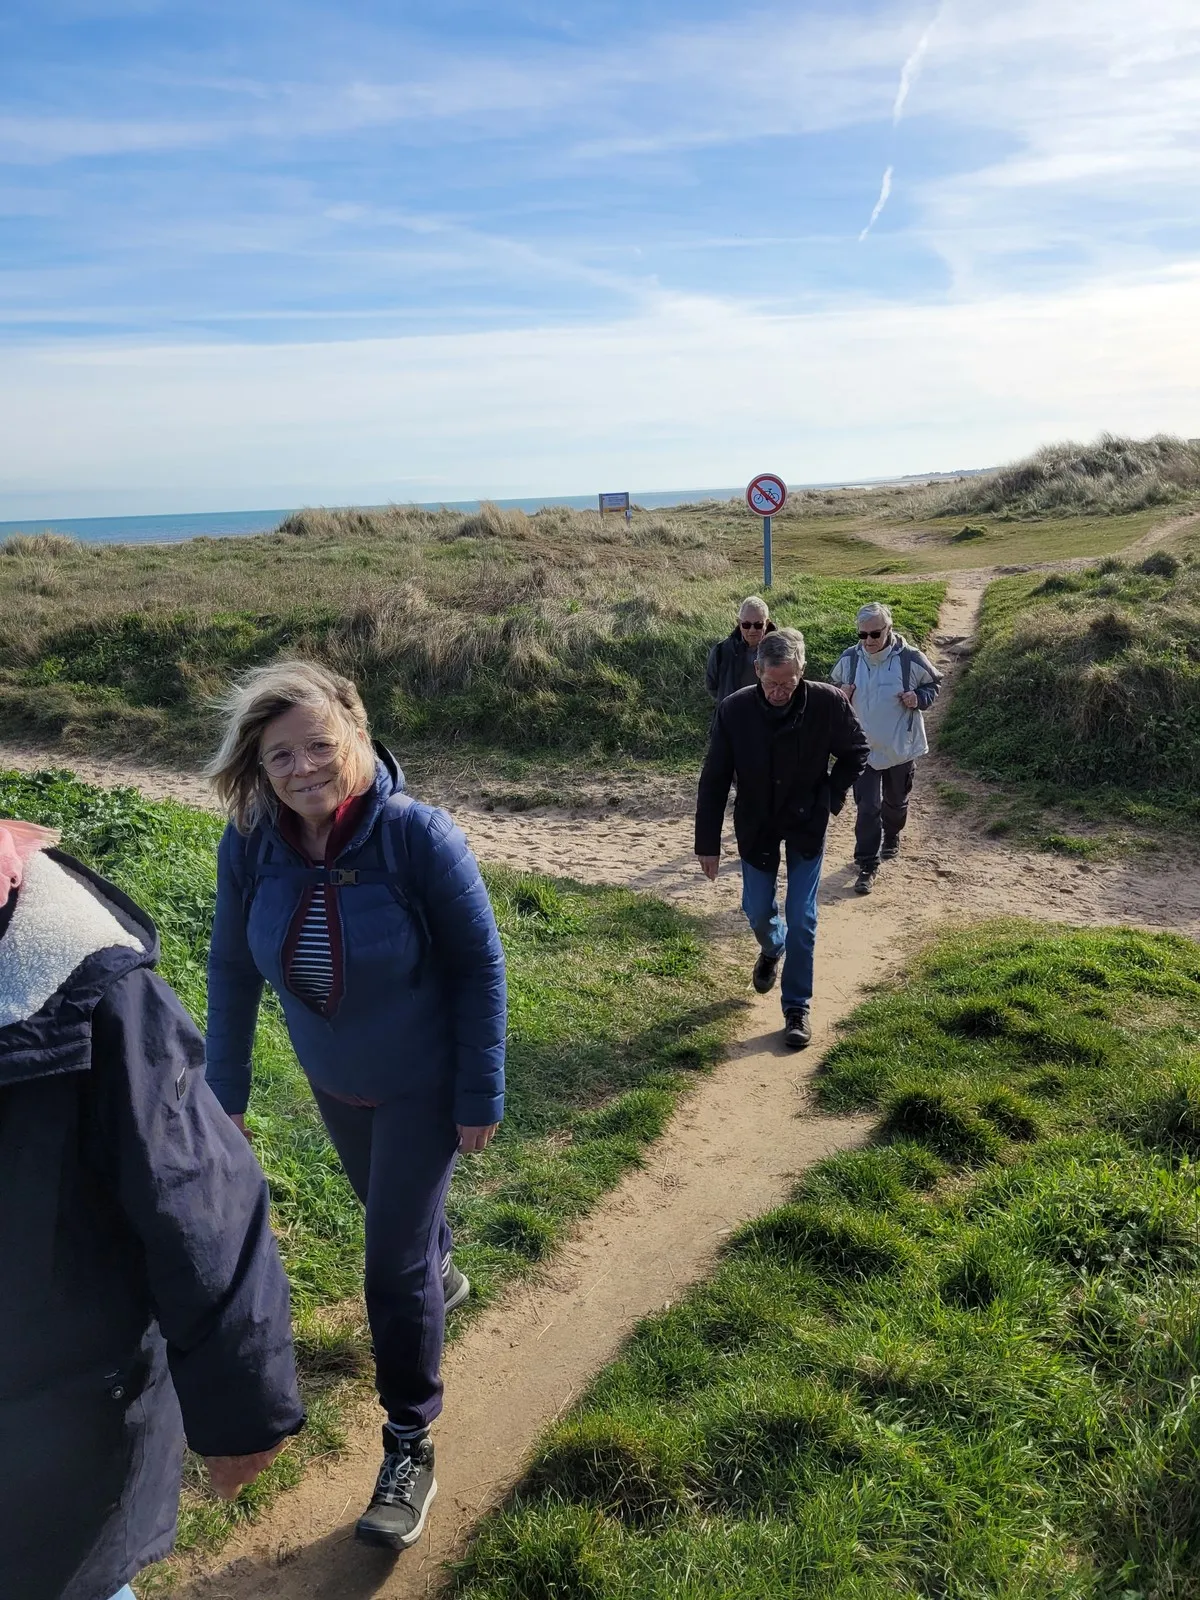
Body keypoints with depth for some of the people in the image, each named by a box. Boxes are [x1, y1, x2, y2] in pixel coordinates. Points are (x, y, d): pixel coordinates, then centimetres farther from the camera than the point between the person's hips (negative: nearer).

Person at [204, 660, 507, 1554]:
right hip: (333, 1080, 5)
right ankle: (441, 1274, 63)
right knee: (387, 1205, 29)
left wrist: (481, 1094, -16)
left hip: (423, 1083, -4)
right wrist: (224, 1091, 1)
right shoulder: (249, 841, -18)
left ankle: (411, 1448, 23)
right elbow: (233, 969, -5)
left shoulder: (416, 835, -29)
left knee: (393, 1262, 0)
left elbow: (479, 964, -20)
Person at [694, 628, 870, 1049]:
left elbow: (857, 750, 0)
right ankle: (772, 948, 48)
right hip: (756, 825, 1)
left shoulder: (828, 703, -21)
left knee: (801, 918, -1)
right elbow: (714, 781, -11)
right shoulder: (734, 710, -20)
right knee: (757, 910, 12)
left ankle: (797, 1007, 15)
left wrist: (832, 796, -7)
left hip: (807, 824, -1)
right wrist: (708, 843, -10)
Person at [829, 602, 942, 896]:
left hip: (900, 748, 0)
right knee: (867, 807, -4)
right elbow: (833, 685, 11)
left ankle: (892, 836, 51)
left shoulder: (910, 659, -15)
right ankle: (867, 866, 4)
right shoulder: (849, 659, -8)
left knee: (896, 800, 21)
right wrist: (839, 694, -13)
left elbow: (934, 683, 3)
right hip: (863, 748, 0)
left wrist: (919, 698, -18)